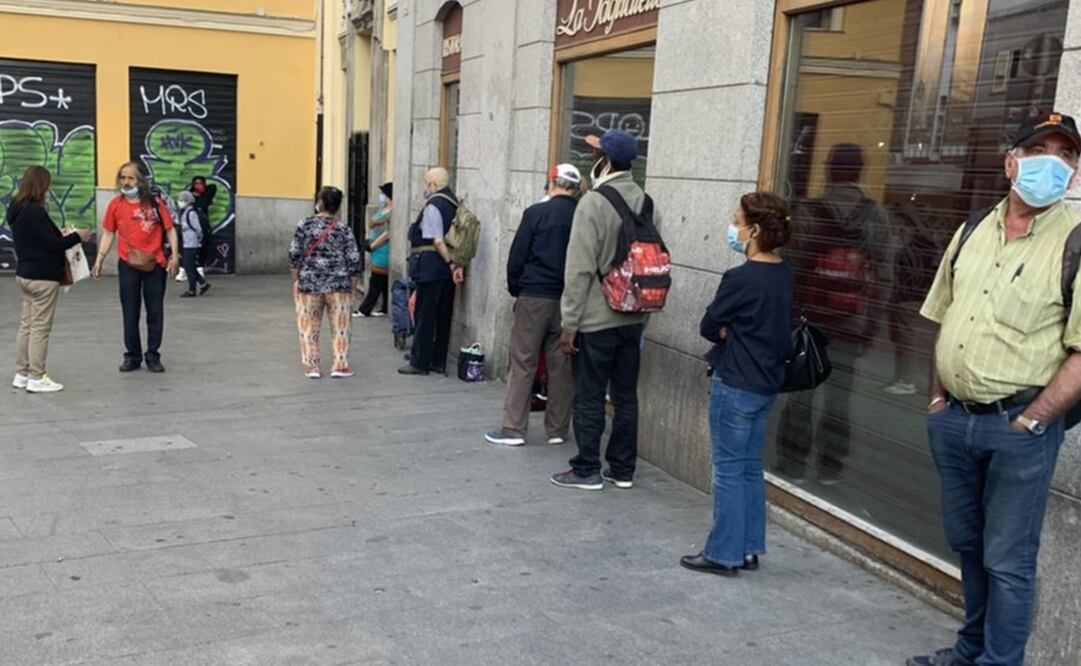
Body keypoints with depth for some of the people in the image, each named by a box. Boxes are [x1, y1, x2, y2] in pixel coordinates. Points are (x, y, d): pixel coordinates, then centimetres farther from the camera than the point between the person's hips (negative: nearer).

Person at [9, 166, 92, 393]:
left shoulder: (17, 209, 8)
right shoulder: (35, 212, -21)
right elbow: (51, 244, -20)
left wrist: (59, 236, 9)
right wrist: (76, 237, -8)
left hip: (25, 274, 9)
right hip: (43, 277, -9)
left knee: (26, 324, 15)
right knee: (40, 328, -1)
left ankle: (22, 374, 21)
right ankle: (37, 378, 4)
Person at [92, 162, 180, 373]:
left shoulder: (154, 203, -2)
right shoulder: (116, 204, 1)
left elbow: (169, 229, 1)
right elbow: (108, 234, 5)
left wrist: (174, 255, -9)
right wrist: (99, 260, -1)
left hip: (155, 265, 0)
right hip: (128, 265, 1)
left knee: (155, 313, 6)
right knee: (130, 314, 7)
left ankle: (153, 356, 17)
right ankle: (132, 356, 18)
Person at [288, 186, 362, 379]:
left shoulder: (304, 225, -2)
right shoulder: (344, 229, 0)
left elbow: (294, 254, -3)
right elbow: (354, 261, -1)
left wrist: (295, 281, 7)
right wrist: (352, 288, 9)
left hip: (309, 284, 0)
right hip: (338, 285, 0)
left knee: (309, 328, 10)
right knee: (340, 327, 9)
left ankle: (311, 367, 12)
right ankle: (340, 366, 11)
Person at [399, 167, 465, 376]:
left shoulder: (432, 206, -13)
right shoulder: (454, 204, 13)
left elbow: (437, 241, -19)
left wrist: (451, 264, -16)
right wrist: (455, 265, 5)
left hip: (430, 267, -8)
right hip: (447, 270, 8)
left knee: (424, 315, -1)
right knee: (443, 316, 12)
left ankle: (420, 362, 4)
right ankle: (438, 361, 19)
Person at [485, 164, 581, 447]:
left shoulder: (536, 213, -7)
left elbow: (517, 257, -6)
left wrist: (515, 288, 9)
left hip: (534, 297, -3)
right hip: (569, 301, 3)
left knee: (523, 364, 2)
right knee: (561, 366, 9)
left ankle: (513, 429, 3)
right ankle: (557, 429, 15)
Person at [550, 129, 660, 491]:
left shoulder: (593, 203, -15)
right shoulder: (647, 204, 6)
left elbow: (580, 269, -17)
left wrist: (569, 324, -12)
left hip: (596, 319, -7)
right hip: (633, 318, 7)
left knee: (589, 397, 4)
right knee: (626, 395, 12)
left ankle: (587, 470, 12)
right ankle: (622, 468, 21)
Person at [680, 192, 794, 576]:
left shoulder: (741, 278, -20)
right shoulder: (783, 275, 5)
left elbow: (709, 326, -11)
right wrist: (736, 334, 1)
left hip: (735, 385, -8)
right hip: (767, 382, 8)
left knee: (729, 469, 1)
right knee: (750, 467, 15)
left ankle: (724, 554, 10)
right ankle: (749, 549, 23)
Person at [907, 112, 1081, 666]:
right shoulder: (973, 231, 9)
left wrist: (1032, 421, -16)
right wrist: (939, 397, 9)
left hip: (1020, 427, -6)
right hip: (953, 418, 6)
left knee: (1007, 559, 3)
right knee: (966, 543, 19)